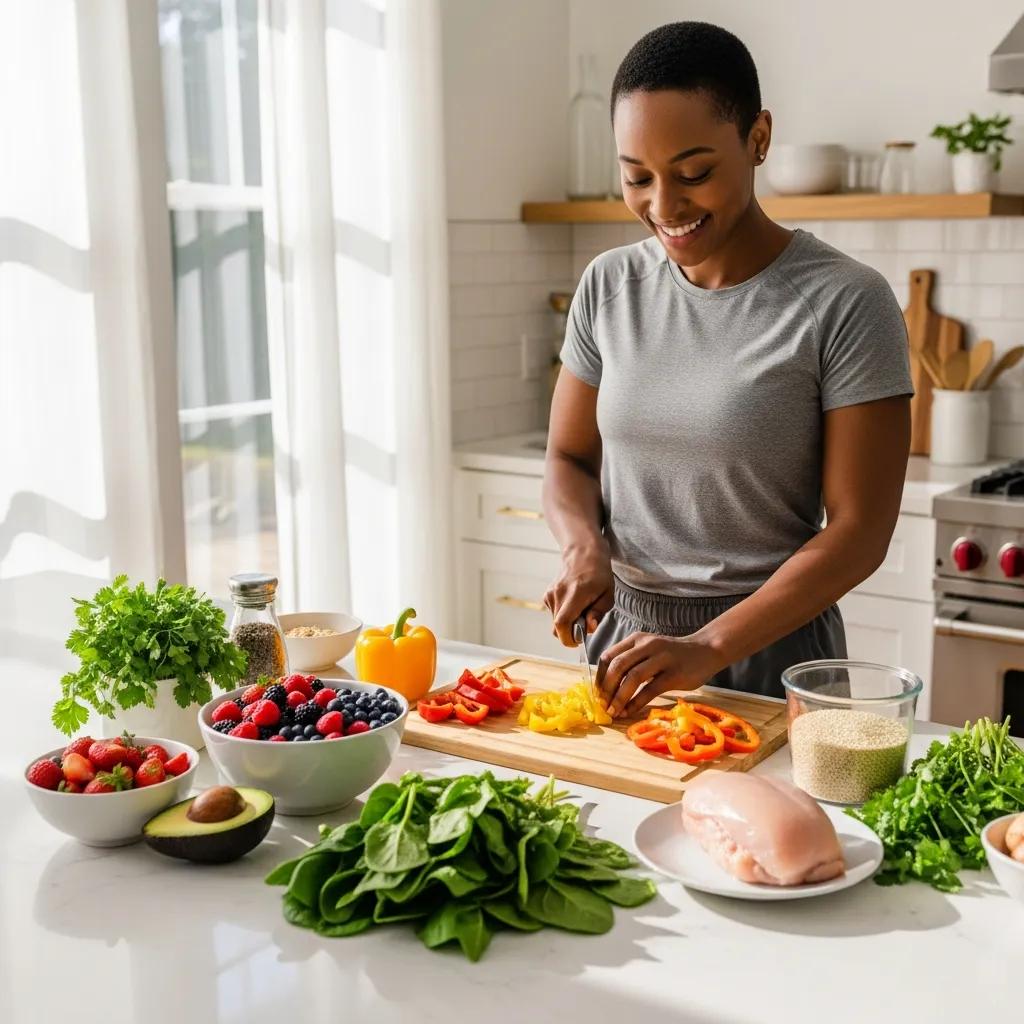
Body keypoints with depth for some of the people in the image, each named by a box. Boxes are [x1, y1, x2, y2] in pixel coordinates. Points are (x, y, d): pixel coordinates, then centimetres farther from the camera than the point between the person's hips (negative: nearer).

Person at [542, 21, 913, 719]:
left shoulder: (846, 304, -15)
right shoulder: (608, 287, -1)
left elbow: (859, 532, -15)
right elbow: (569, 459, 8)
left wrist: (708, 647, -24)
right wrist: (585, 545, -13)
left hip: (769, 650, -4)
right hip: (623, 638, 4)